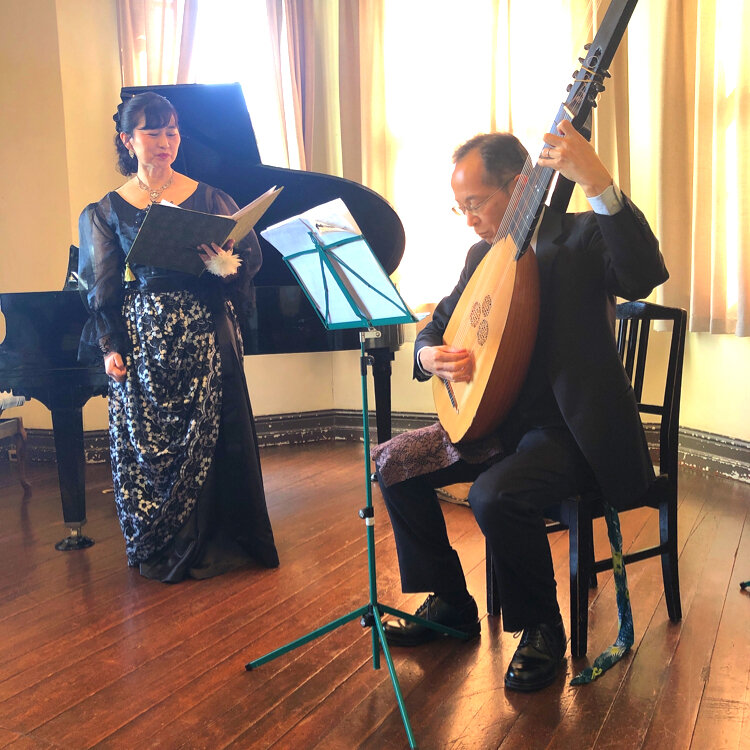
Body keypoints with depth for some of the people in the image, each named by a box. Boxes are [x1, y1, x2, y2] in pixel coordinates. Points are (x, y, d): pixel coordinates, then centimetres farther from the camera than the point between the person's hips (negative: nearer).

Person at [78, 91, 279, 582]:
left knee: (209, 436, 0)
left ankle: (213, 542, 17)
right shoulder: (110, 209, 7)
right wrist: (112, 346, -2)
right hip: (143, 334, 1)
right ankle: (156, 549, 22)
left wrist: (226, 265, -19)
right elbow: (104, 287, 6)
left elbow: (249, 254, 3)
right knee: (144, 440, 4)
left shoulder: (207, 197, 6)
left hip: (205, 331, -1)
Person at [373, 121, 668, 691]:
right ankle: (451, 605, 13)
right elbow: (435, 325, 15)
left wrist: (598, 183, -41)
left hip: (573, 428, -7)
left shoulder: (581, 236, -10)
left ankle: (542, 630, -4)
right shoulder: (482, 254, 12)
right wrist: (429, 354, -9)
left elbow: (645, 276, -31)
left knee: (495, 495, -33)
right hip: (497, 418, 8)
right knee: (393, 464, -2)